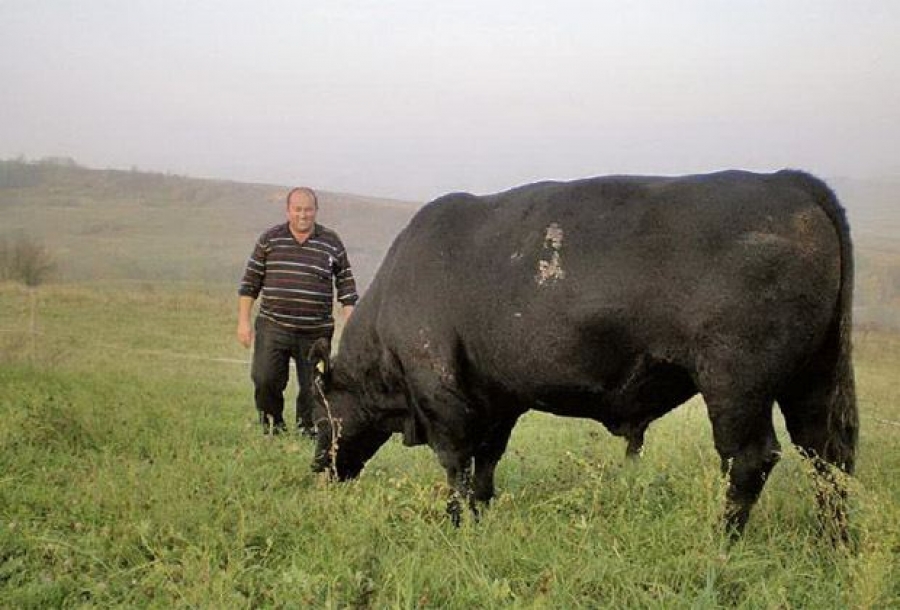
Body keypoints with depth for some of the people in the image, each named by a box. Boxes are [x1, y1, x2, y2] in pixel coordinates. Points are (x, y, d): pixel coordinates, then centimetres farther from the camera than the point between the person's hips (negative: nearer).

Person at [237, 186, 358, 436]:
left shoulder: (332, 243, 4)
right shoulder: (269, 240, 5)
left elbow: (346, 286, 8)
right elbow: (250, 282, 8)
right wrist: (243, 321, 3)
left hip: (315, 332, 0)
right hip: (273, 327, 0)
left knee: (313, 387, 4)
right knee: (264, 379, -11)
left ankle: (307, 427, 26)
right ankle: (273, 424, 13)